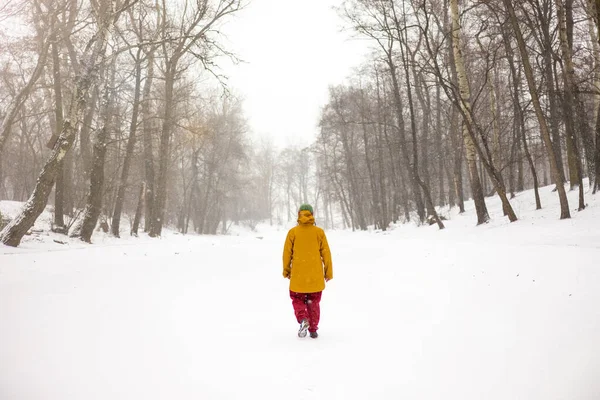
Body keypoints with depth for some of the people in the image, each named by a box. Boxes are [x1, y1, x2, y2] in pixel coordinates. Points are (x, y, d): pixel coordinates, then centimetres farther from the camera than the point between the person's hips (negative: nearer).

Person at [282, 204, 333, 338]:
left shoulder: (293, 232, -2)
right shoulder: (319, 232, -1)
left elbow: (287, 252, 0)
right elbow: (326, 253, 0)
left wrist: (286, 270, 12)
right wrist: (328, 272, 8)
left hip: (298, 274, -1)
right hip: (315, 274, 1)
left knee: (297, 299, 15)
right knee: (313, 302, 14)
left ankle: (302, 319, -10)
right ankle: (313, 329, 15)